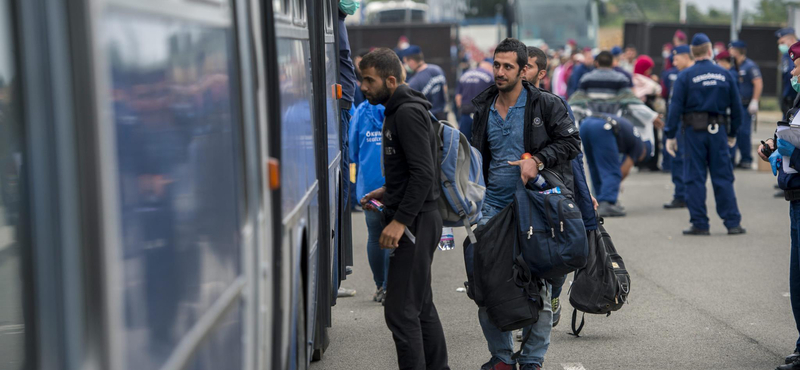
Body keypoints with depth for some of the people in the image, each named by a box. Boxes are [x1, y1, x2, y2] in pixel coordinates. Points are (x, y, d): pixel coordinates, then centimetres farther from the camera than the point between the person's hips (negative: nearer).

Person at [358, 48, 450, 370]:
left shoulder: (408, 113, -16)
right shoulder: (399, 110, 16)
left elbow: (423, 173, -23)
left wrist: (400, 221, -26)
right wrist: (387, 192, 16)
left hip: (416, 222, -11)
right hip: (416, 220, 11)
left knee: (401, 310, -11)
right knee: (421, 305, 16)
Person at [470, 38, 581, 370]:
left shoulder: (546, 105, -2)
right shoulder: (484, 109, 11)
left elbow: (571, 143, -3)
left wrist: (538, 160, -17)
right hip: (494, 206, 4)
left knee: (538, 286, 0)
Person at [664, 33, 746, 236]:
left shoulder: (685, 76, -4)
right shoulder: (724, 74, 5)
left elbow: (675, 107, -8)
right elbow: (736, 106, 9)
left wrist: (670, 135, -3)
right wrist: (733, 133, 20)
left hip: (694, 130, -2)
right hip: (718, 130, 2)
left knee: (695, 178, 3)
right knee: (723, 177, 7)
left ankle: (700, 224, 3)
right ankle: (733, 223, 6)